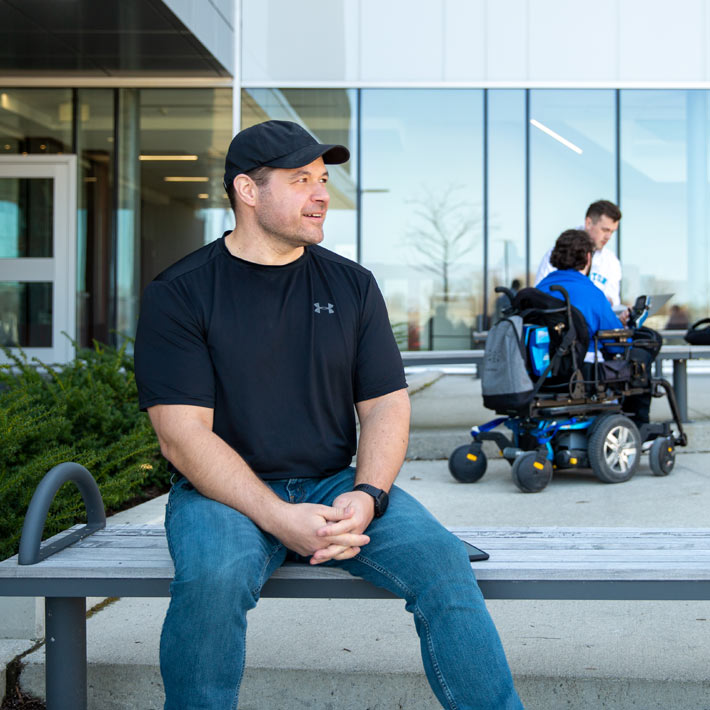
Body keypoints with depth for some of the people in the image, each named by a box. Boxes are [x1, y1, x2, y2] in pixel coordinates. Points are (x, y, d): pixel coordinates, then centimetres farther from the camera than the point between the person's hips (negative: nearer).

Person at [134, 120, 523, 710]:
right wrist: (279, 518, -23)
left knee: (442, 560, -22)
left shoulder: (352, 285, 10)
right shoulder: (179, 294, -3)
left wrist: (367, 496, -14)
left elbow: (386, 405, 7)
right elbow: (183, 435, -11)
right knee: (213, 577, -34)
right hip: (227, 492, -2)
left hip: (337, 484, 3)